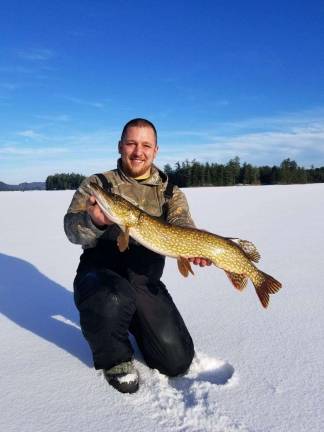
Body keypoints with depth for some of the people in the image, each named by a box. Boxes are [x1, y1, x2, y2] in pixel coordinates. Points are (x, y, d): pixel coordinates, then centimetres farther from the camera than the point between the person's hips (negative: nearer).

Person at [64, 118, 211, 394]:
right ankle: (114, 357, -3)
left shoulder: (170, 193, 8)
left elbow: (183, 227, -10)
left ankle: (136, 324, 26)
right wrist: (94, 221, -34)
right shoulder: (97, 184, 2)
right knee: (113, 300, -38)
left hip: (145, 282, 3)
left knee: (178, 362, -4)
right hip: (99, 275, -2)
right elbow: (73, 229, -11)